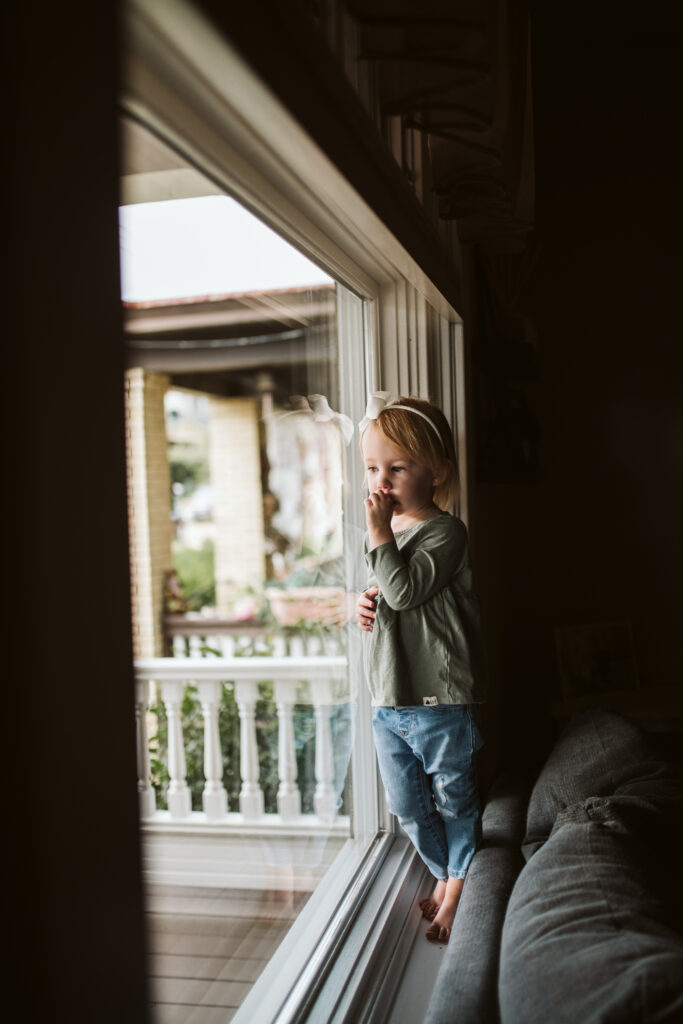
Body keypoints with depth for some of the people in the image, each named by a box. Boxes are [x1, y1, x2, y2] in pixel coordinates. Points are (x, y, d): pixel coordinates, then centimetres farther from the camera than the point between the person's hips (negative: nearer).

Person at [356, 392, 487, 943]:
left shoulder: (445, 531, -13)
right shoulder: (387, 532, 11)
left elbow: (406, 591, -25)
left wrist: (379, 535, -22)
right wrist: (364, 604, 2)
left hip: (442, 699, -7)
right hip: (388, 701, 7)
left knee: (454, 800, 12)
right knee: (408, 806, 18)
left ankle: (459, 889, 33)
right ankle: (445, 875, 41)